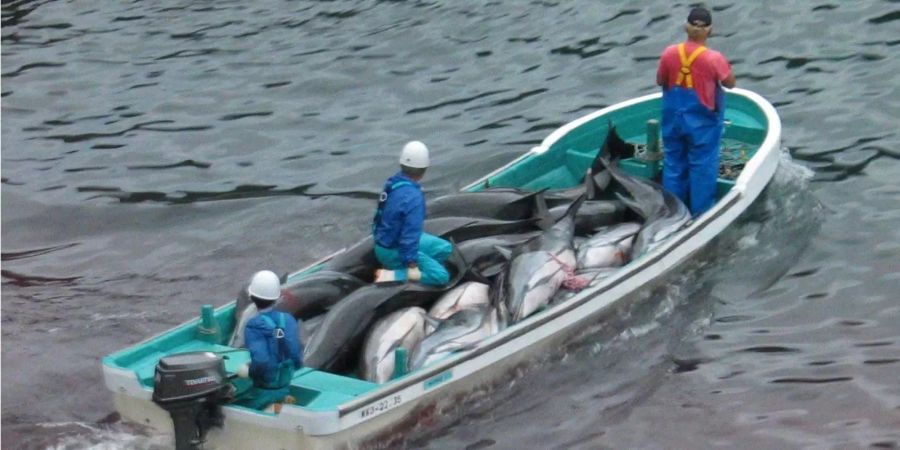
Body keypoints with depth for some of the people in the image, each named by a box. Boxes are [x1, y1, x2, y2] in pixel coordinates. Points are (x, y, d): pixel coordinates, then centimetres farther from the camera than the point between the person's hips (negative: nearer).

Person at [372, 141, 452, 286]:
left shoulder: (393, 181, -3)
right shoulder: (413, 197, -30)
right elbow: (410, 234, -27)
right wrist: (412, 264, -17)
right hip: (393, 251, -9)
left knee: (444, 248, 15)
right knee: (441, 276, -8)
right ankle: (390, 276, -11)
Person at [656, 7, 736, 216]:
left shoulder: (669, 53, -11)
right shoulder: (714, 59, -20)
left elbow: (660, 81, 3)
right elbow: (730, 83, -5)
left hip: (674, 118, 4)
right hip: (702, 122, -4)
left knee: (674, 162, 16)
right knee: (702, 165, 8)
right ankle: (701, 212, 15)